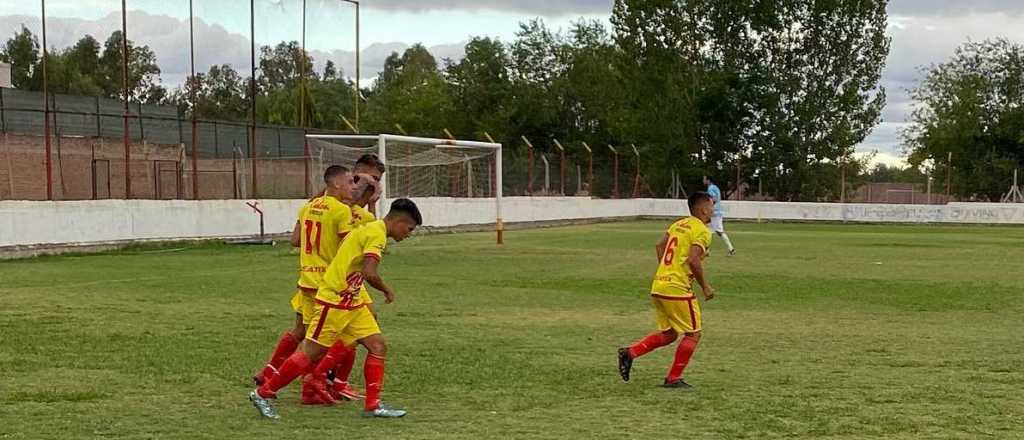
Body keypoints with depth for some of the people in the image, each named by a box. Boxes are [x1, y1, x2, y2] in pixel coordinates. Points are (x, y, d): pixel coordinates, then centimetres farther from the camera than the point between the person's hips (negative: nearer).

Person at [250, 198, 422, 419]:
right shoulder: (377, 233, -16)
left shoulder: (370, 230, 15)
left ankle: (373, 405, 6)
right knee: (311, 353, -3)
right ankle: (263, 394, 9)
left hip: (352, 304, 10)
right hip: (334, 301, -10)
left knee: (378, 346, 3)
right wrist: (387, 290, -8)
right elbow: (370, 274, -27)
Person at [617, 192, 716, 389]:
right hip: (678, 289, -8)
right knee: (693, 334, 6)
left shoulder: (679, 224, 15)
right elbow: (693, 260, -21)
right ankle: (673, 379, 7)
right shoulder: (702, 231, -10)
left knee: (668, 334, 19)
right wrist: (705, 287, -10)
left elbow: (659, 246, 17)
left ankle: (630, 352, 6)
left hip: (658, 286, 8)